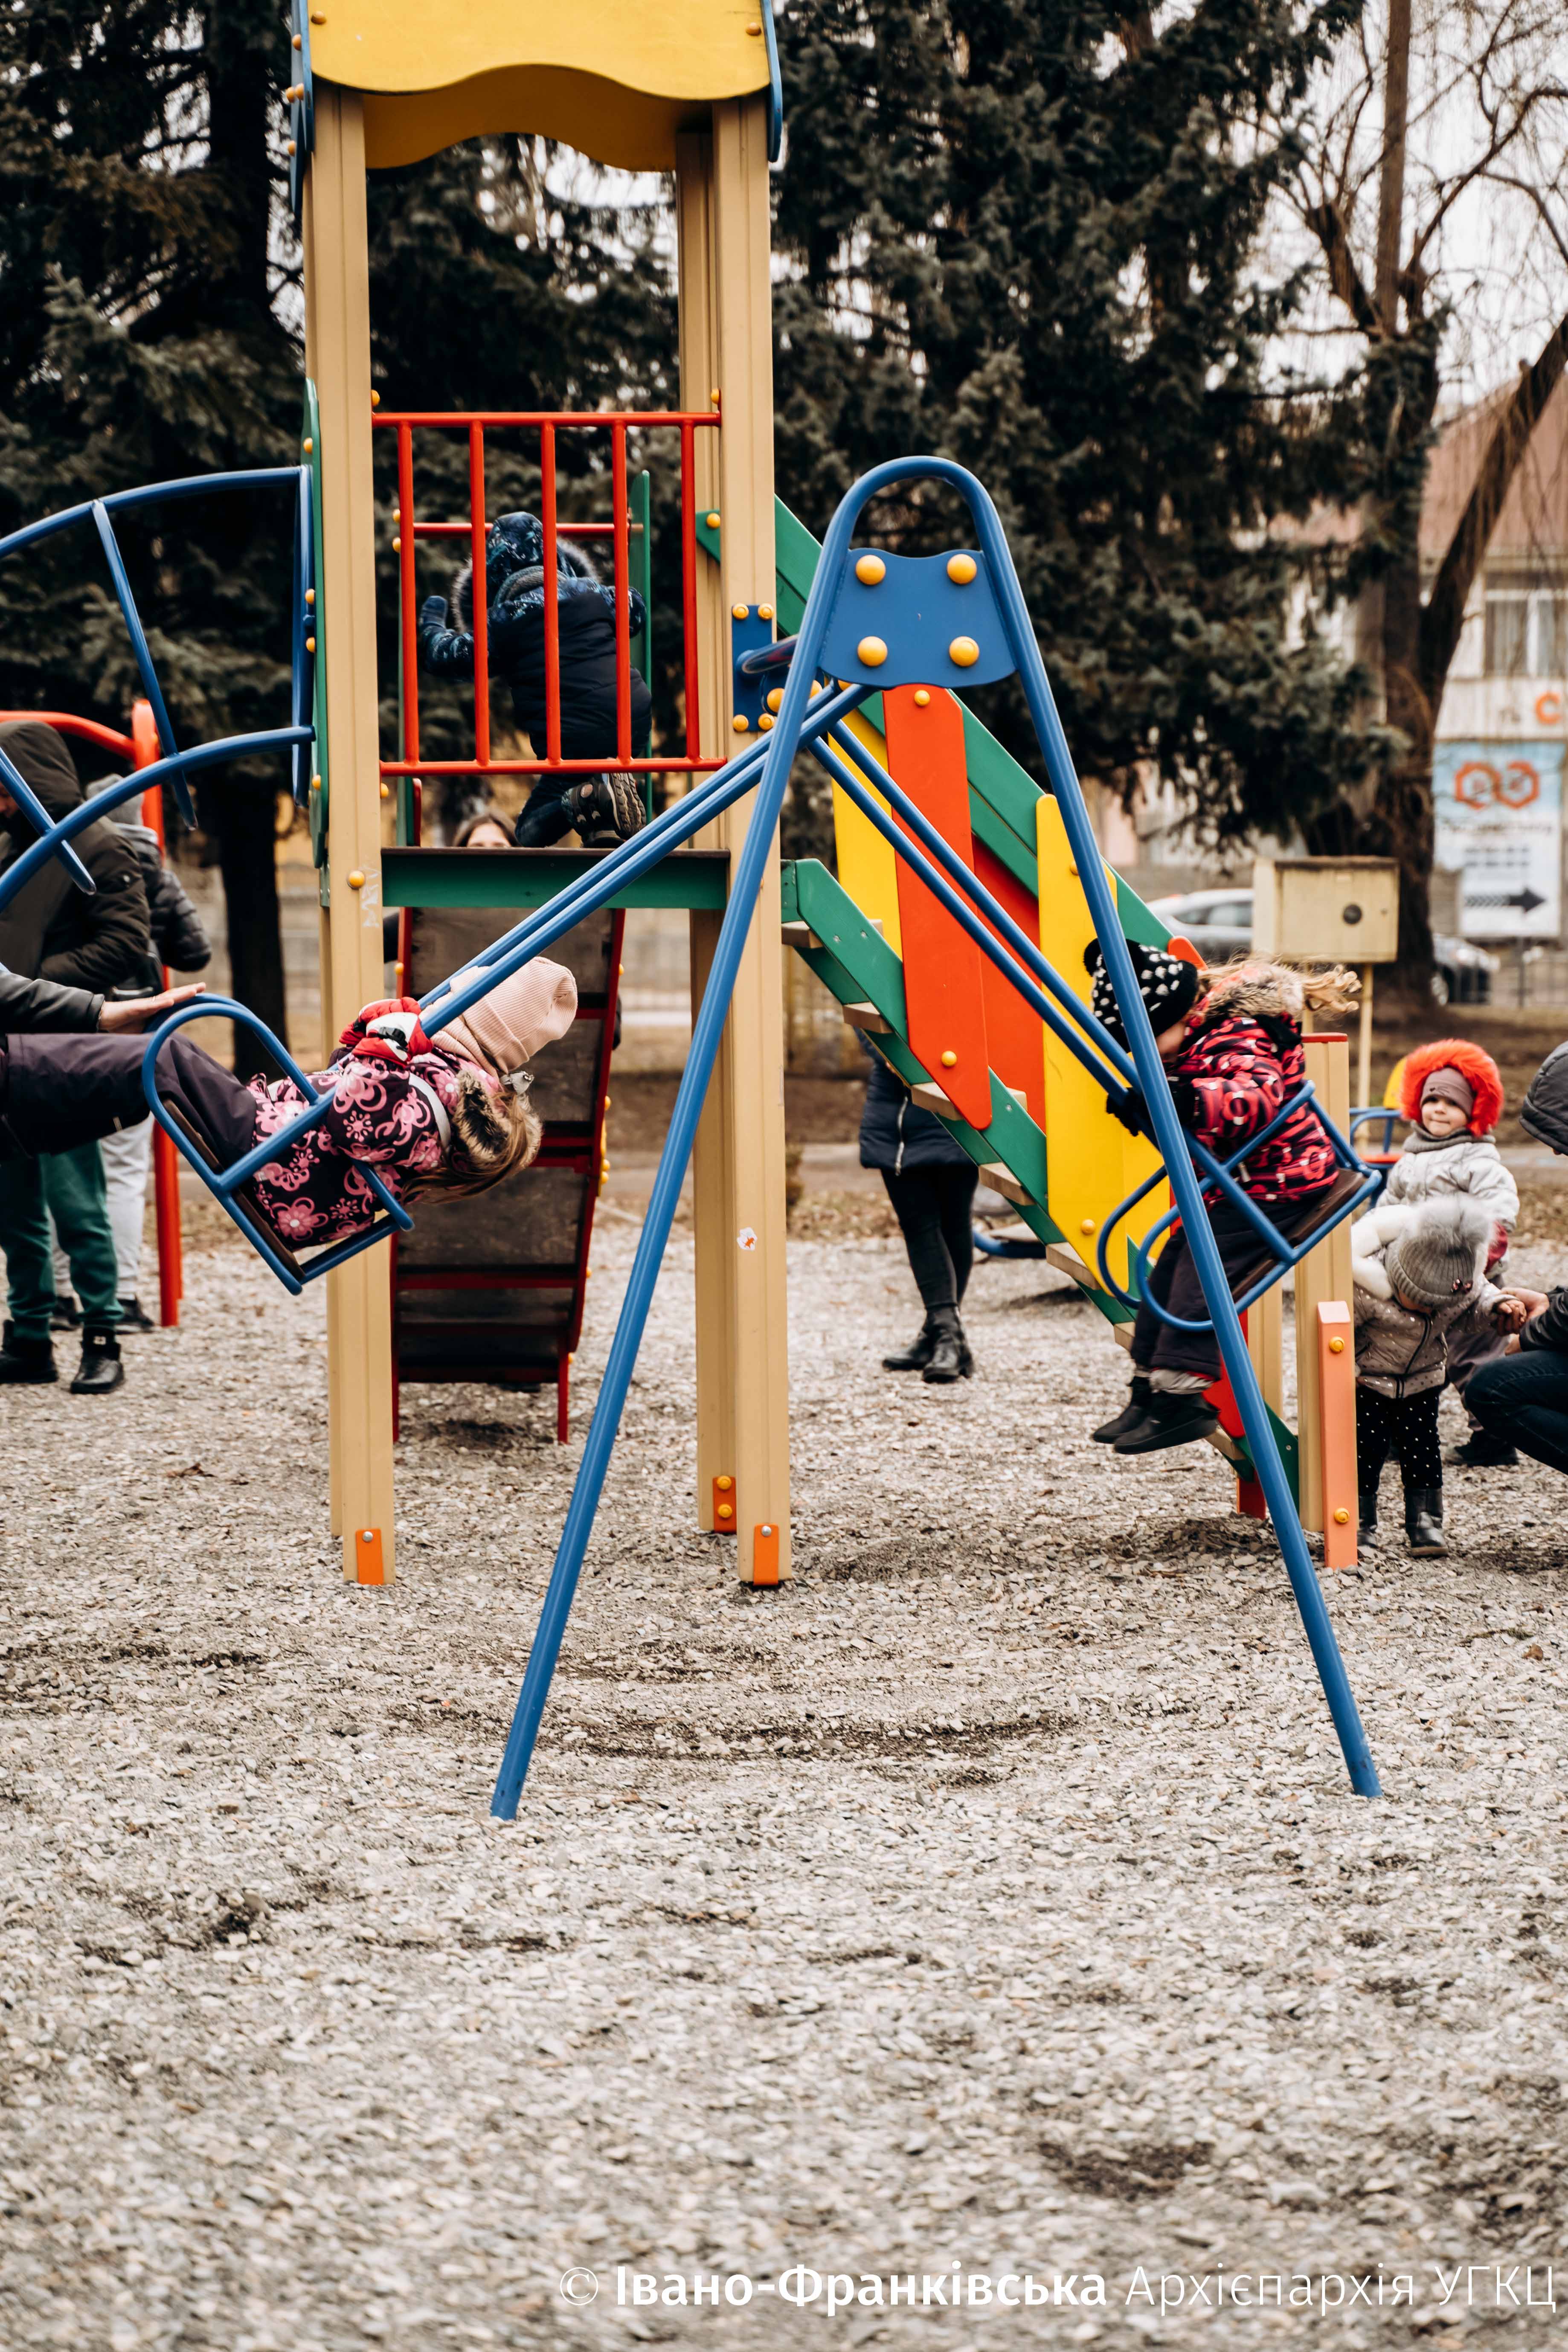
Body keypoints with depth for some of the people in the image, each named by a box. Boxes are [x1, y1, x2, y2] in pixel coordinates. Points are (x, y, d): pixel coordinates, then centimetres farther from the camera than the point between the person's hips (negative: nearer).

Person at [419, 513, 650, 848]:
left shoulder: (504, 621, 2)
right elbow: (636, 610, 32)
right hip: (636, 729, 4)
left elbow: (444, 657, 14)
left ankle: (592, 797, -16)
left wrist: (432, 626, 36)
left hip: (576, 743, -4)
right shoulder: (590, 593, 10)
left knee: (531, 833, 13)